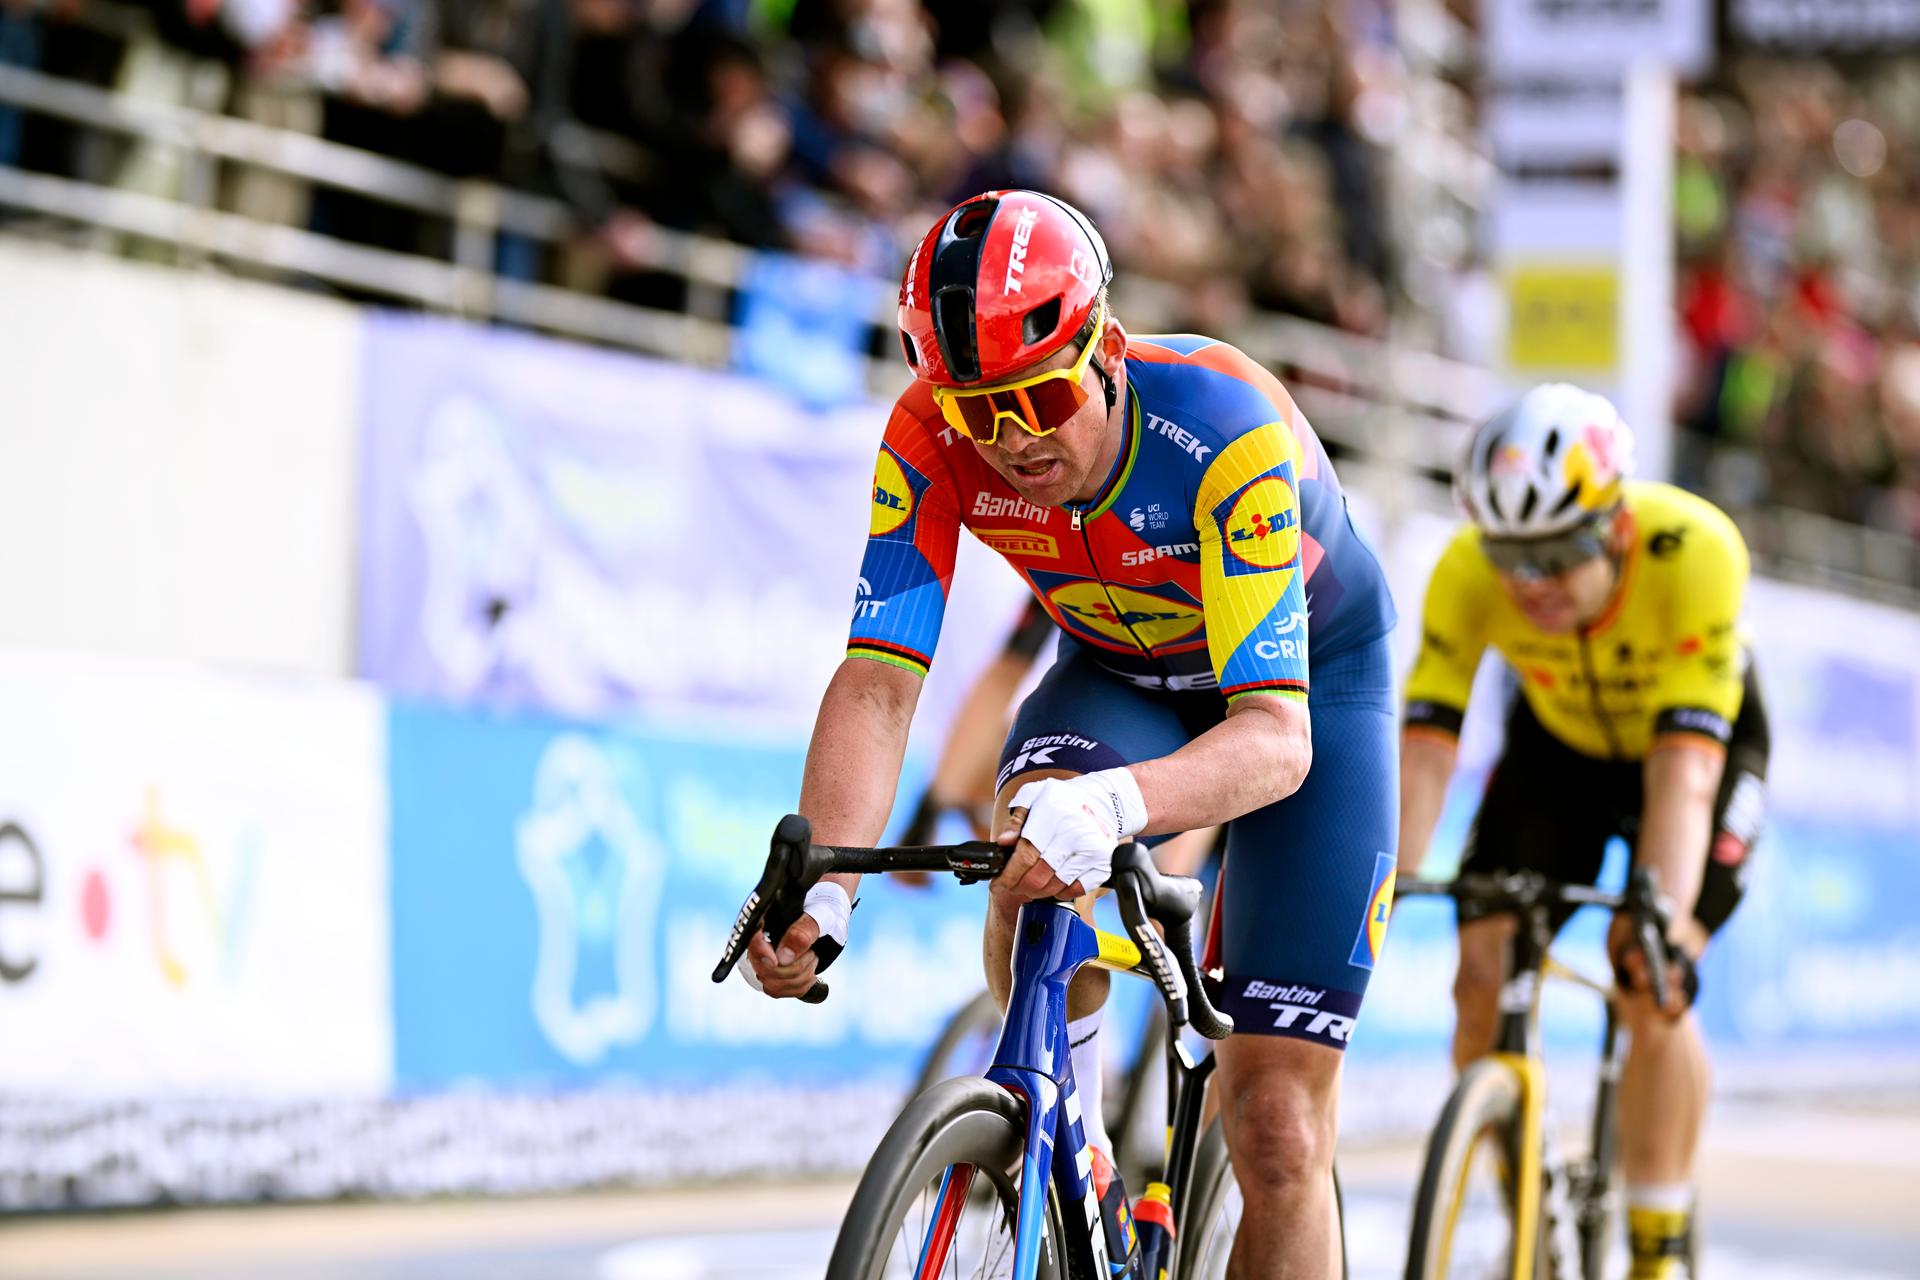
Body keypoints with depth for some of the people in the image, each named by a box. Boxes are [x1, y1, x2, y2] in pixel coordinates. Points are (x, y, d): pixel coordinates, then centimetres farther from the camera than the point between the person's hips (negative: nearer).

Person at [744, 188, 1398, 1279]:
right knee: (1030, 846, -34)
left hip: (1309, 682, -3)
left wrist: (1116, 807, -64)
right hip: (1121, 676, 3)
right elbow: (878, 682, -30)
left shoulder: (1227, 429, -37)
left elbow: (1275, 738, -44)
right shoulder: (934, 438, -26)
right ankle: (1074, 1184, -13)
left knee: (1277, 1129, -10)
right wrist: (819, 893, -47)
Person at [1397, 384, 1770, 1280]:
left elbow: (1683, 768, -43)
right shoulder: (1468, 572, -31)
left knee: (1653, 991, -21)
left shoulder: (1695, 552, -39)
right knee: (1480, 982, -11)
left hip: (1705, 741, -3)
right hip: (1559, 744, 3)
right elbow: (1425, 749, -34)